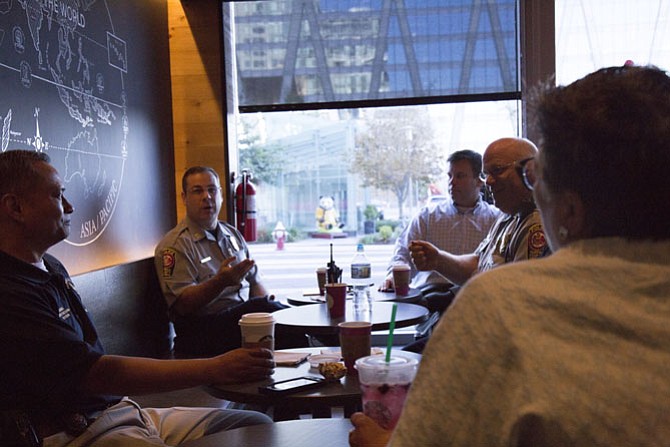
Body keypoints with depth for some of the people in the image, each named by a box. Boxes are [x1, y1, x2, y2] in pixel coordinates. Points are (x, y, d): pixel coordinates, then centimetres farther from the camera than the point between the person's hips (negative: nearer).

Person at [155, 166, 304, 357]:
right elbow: (182, 304, -13)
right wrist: (221, 281, -30)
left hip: (246, 314, 7)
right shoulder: (175, 245, -3)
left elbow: (254, 279, 23)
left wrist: (266, 302, -1)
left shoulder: (233, 234, 21)